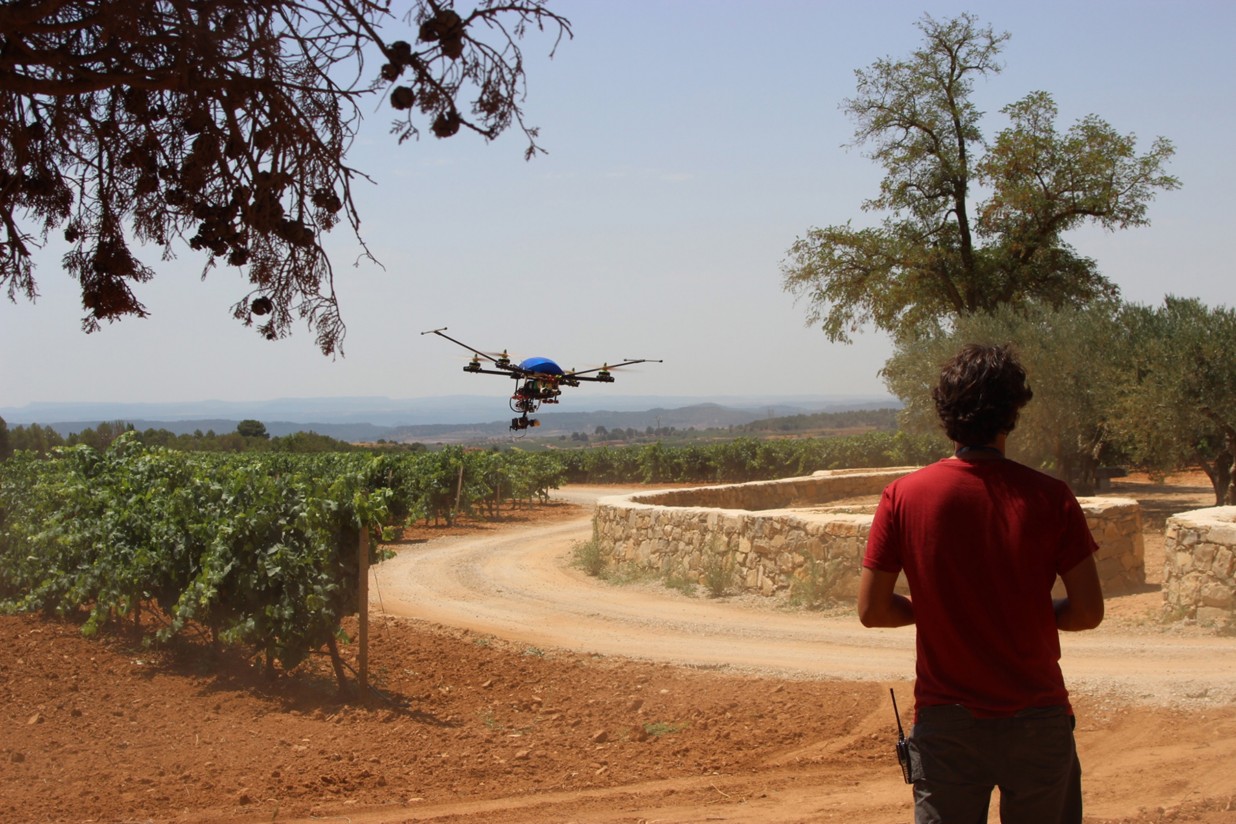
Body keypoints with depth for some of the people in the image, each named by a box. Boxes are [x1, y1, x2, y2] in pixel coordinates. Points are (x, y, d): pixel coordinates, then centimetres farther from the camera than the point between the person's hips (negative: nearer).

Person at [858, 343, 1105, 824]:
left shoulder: (903, 497, -6)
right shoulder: (1050, 497, -7)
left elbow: (871, 611, -3)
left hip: (945, 724, 0)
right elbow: (1088, 612, -5)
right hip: (1037, 720, 0)